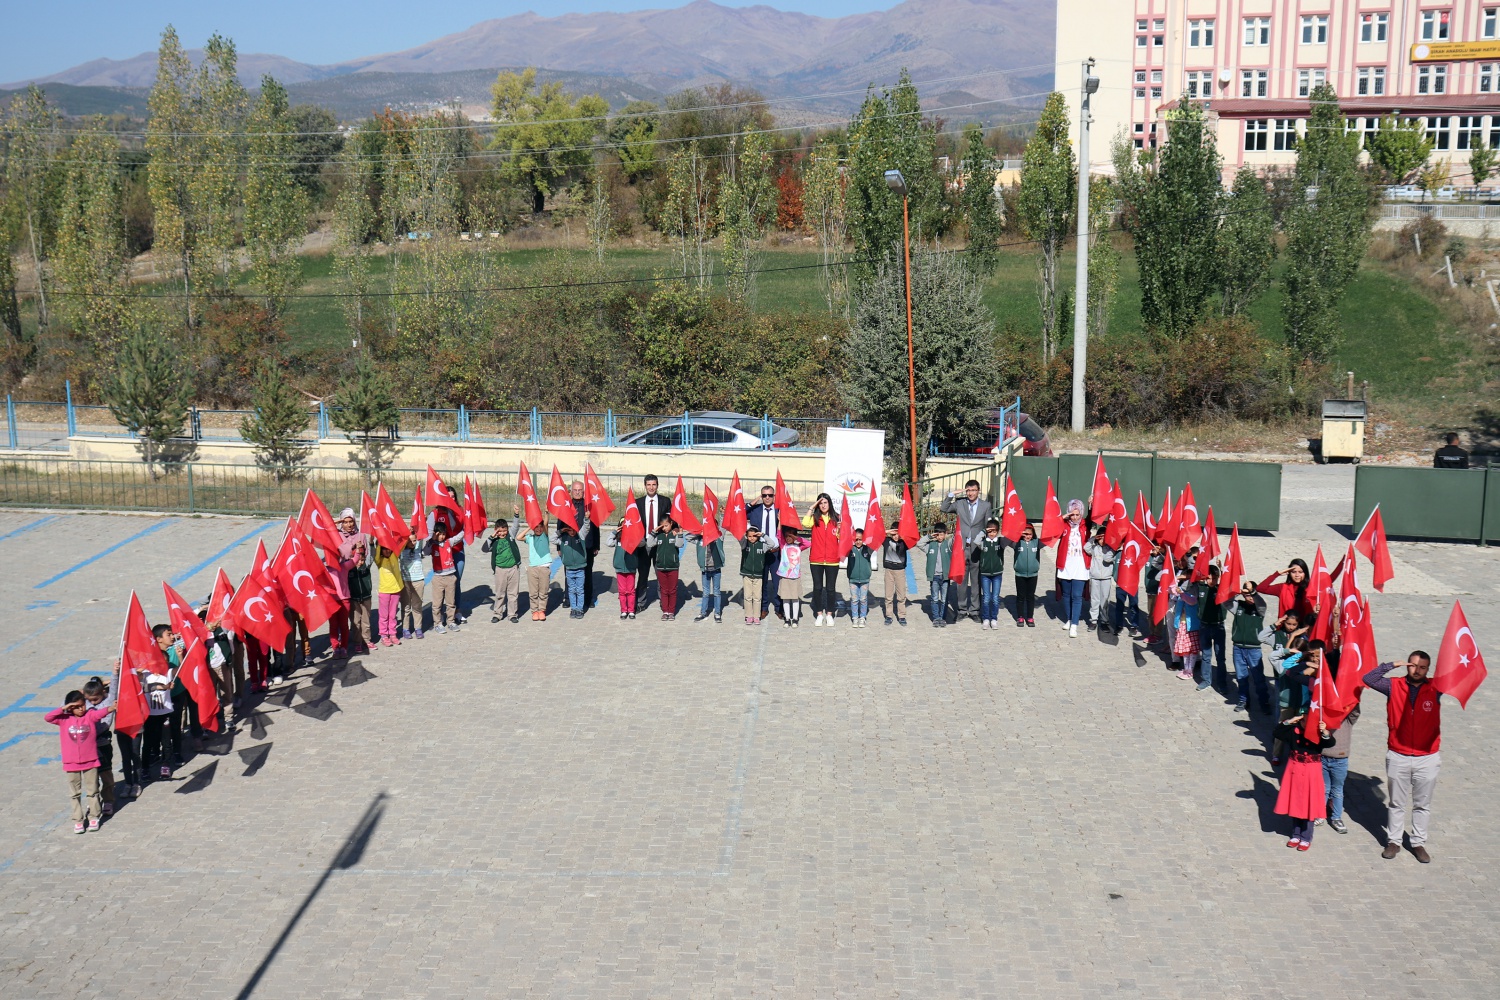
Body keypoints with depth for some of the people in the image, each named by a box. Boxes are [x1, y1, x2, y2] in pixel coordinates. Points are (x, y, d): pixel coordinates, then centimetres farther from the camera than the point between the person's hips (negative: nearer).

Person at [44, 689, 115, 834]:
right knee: (75, 793, 11)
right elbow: (47, 718, -14)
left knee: (92, 791, 10)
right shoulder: (64, 719, -4)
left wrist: (112, 708, -48)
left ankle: (93, 817, 23)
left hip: (90, 761, -1)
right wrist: (63, 708, -19)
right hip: (71, 763, 1)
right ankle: (78, 820, 20)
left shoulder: (90, 715, -8)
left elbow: (102, 712, -27)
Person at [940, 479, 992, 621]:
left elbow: (988, 524, 8)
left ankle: (974, 610, 13)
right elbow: (943, 509, 3)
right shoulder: (959, 503, 5)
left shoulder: (985, 505, 5)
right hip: (962, 547, 0)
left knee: (976, 581, 5)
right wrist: (951, 495, -5)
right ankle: (962, 609, 17)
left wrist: (982, 535, -7)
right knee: (961, 580, 7)